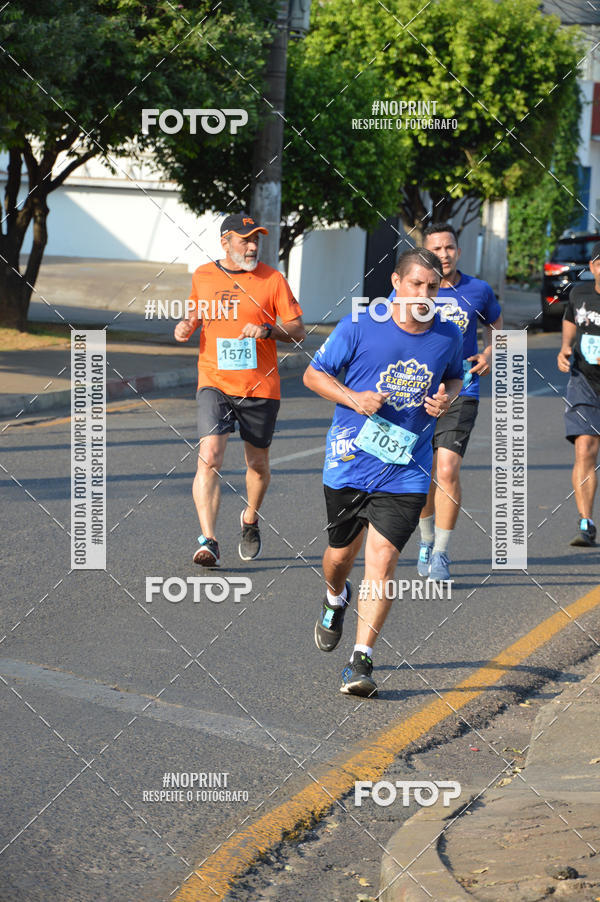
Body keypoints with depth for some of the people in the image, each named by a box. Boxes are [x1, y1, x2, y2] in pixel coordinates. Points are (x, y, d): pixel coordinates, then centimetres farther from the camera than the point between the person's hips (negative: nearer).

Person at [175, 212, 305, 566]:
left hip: (261, 387, 0)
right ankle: (209, 542, -23)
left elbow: (298, 330, 0)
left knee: (258, 464, 12)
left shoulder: (271, 278, -1)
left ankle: (250, 519, 41)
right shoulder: (202, 276, 6)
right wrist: (186, 326, 3)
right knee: (210, 457, -18)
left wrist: (268, 330, -19)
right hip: (215, 383, 0)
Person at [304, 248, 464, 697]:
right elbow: (314, 374, 0)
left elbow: (454, 377, 20)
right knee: (342, 553, 15)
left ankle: (362, 661, -9)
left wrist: (446, 398, -4)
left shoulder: (449, 336, -1)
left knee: (382, 558, -12)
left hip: (406, 470, 0)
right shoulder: (359, 327, -9)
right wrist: (353, 398, -17)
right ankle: (336, 598, 51)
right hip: (350, 459, 0)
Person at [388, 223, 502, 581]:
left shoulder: (479, 291, 3)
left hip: (460, 394, -1)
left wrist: (490, 355, 1)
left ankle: (441, 554, -5)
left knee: (447, 470, -15)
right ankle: (427, 540, 35)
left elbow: (498, 328, 20)